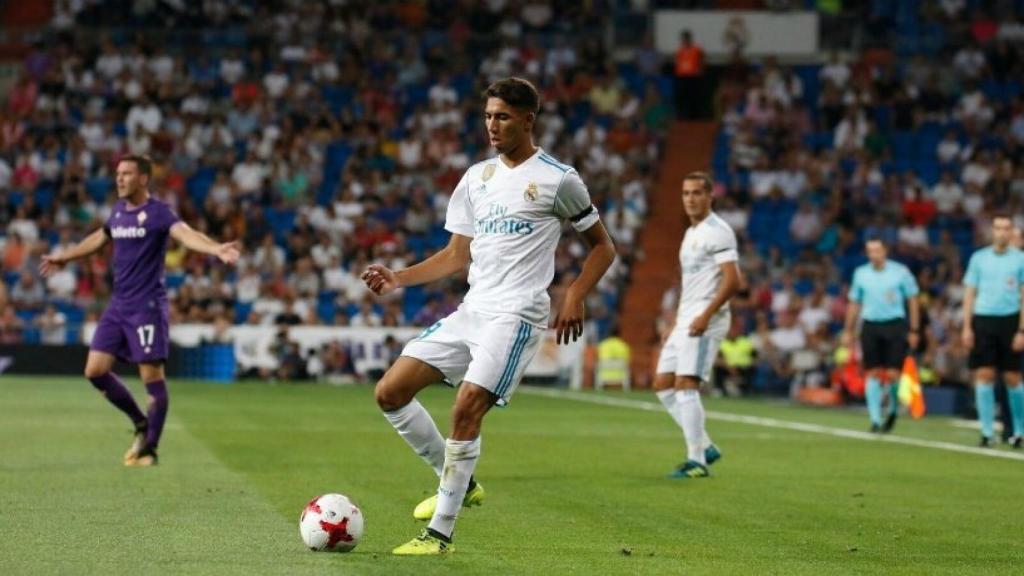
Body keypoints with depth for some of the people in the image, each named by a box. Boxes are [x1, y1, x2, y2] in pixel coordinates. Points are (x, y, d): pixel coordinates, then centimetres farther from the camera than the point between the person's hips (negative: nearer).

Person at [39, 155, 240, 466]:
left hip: (148, 306, -7)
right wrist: (63, 257, 42)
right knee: (95, 370, 2)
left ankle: (149, 449, 5)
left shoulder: (158, 212, -11)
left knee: (152, 375, -6)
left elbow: (186, 234, -29)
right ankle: (141, 423, 19)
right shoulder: (118, 211, 11)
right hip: (118, 305, 7)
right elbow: (99, 238, 31)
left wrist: (217, 249, -48)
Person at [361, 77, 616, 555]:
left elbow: (602, 246, 4)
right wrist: (398, 279, 5)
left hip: (516, 315, -7)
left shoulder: (557, 179, -3)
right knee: (390, 392, 0)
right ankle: (458, 483, 14)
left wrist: (575, 297, -10)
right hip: (471, 311, 7)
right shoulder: (476, 177, 15)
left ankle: (440, 533, -11)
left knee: (466, 410, -20)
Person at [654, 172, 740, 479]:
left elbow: (732, 281, -19)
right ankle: (705, 447, 13)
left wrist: (705, 316, -25)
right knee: (663, 384, 8)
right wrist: (676, 325, 23)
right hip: (686, 320, 10)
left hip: (705, 321, -10)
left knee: (685, 384, -16)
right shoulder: (691, 233, 19)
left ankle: (697, 461, -12)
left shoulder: (717, 232, -10)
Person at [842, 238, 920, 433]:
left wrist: (914, 330, 0)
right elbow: (854, 304, 16)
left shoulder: (900, 272, 0)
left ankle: (893, 410, 18)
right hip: (870, 327, 2)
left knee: (893, 374, -8)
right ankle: (875, 420, 0)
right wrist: (848, 331, 13)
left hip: (895, 325, -2)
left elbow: (913, 301, 4)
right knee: (873, 374, -3)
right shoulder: (860, 273, 8)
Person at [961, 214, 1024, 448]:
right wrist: (967, 327, 1)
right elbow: (970, 293, 9)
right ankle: (987, 431, 1)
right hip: (983, 320, 1)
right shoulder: (979, 258, 7)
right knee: (984, 375, -4)